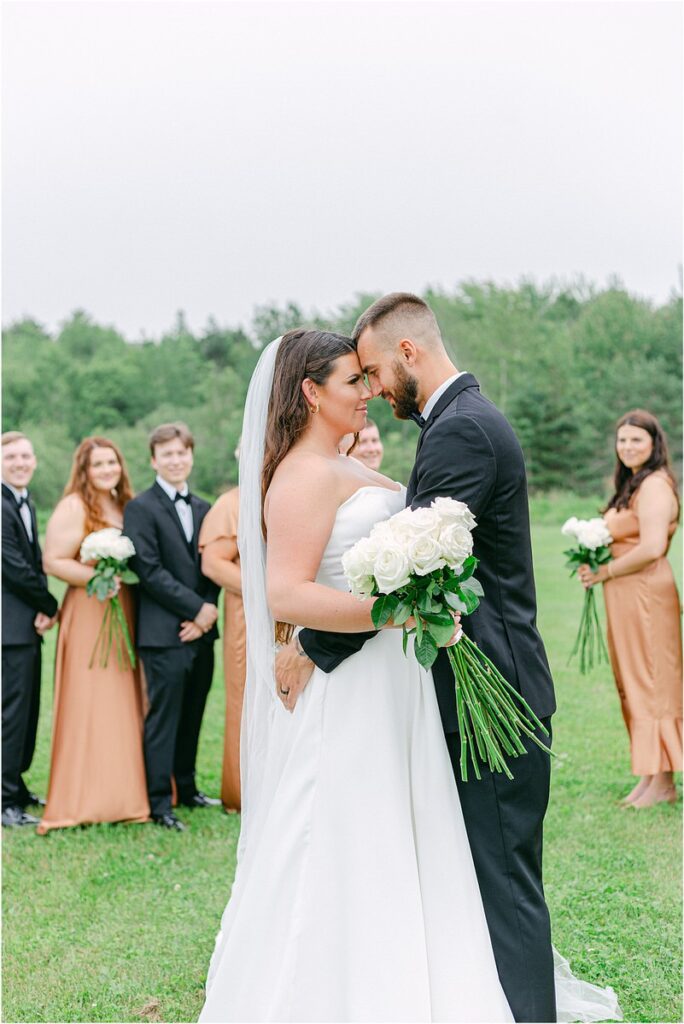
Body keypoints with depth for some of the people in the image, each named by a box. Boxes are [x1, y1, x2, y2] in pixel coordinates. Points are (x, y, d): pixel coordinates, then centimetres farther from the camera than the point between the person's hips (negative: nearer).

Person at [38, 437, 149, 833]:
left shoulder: (125, 506, 14)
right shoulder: (73, 508, -7)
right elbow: (53, 562, -13)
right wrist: (97, 577, -22)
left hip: (124, 615, 7)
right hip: (88, 615, -7)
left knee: (124, 706, 9)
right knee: (88, 707, -5)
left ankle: (123, 794, 17)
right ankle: (86, 800, 1)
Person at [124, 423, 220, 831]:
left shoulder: (204, 509, 16)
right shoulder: (141, 508, -4)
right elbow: (150, 571, -12)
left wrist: (209, 612, -4)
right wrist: (196, 608, -13)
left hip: (201, 629, 6)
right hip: (164, 632, -6)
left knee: (192, 716, 13)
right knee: (163, 718, -3)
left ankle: (187, 789, 25)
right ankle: (160, 802, 3)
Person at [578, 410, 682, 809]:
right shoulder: (633, 485, 17)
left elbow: (651, 549, -24)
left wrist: (604, 573, -14)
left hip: (646, 595, -10)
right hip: (625, 597, 10)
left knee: (651, 684, -4)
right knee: (635, 685, 11)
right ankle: (650, 777, 17)